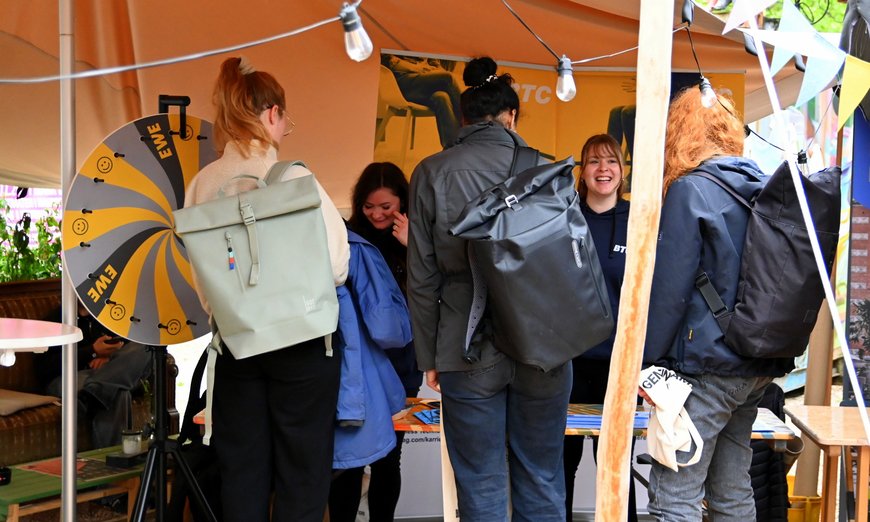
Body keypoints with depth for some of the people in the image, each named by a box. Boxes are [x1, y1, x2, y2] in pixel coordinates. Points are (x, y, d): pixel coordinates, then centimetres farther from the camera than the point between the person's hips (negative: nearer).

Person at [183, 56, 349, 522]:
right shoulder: (292, 179, -16)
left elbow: (203, 274, 4)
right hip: (300, 341, -4)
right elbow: (335, 265, -14)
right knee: (301, 470, 7)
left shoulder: (201, 185, -2)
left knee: (242, 470, 12)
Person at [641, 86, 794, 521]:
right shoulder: (759, 188, 10)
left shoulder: (690, 190, -11)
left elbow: (668, 288, -14)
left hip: (704, 367, -8)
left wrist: (646, 360, -7)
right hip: (755, 368, 8)